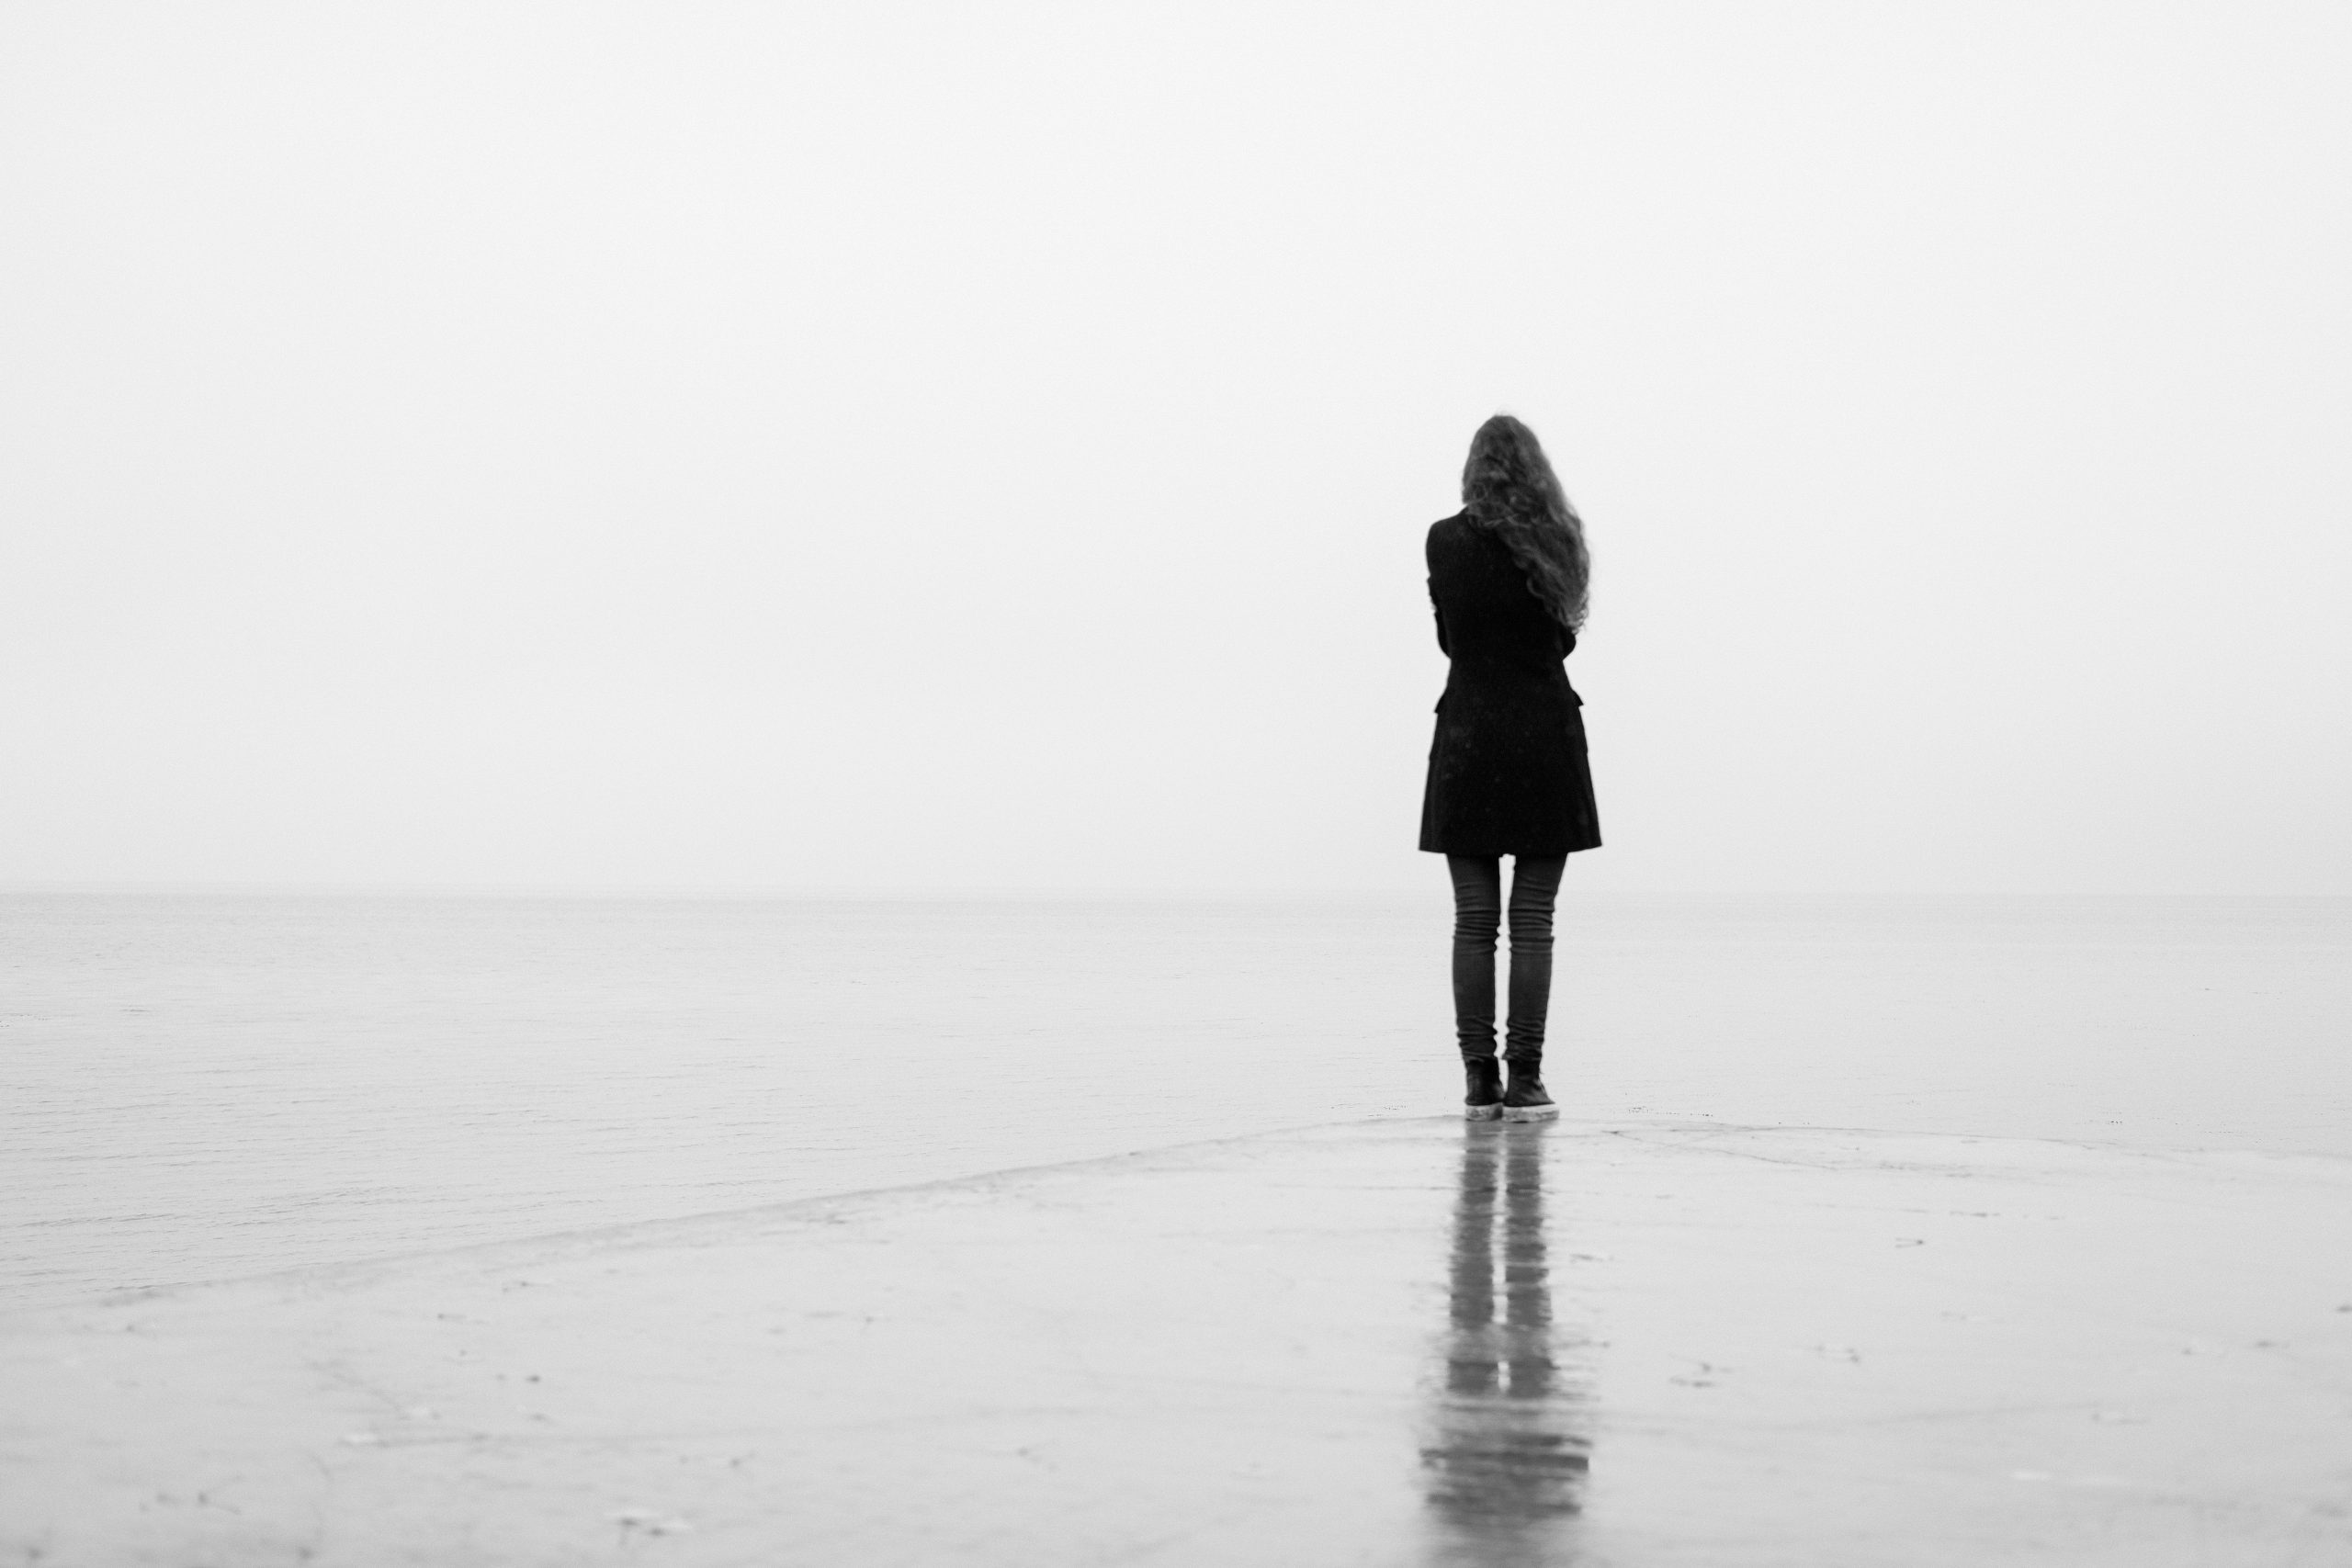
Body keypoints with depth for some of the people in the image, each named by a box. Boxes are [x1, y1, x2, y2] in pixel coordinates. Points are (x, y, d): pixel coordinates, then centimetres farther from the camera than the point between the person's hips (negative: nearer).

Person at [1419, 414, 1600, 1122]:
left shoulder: (1448, 541, -3)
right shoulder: (1557, 539, 1)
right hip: (1546, 734, 1)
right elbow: (1564, 637, 10)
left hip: (1468, 736, -1)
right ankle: (1524, 1082, 0)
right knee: (1532, 922, 2)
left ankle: (1479, 1082, 3)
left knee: (1474, 921, 4)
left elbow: (1449, 637, 6)